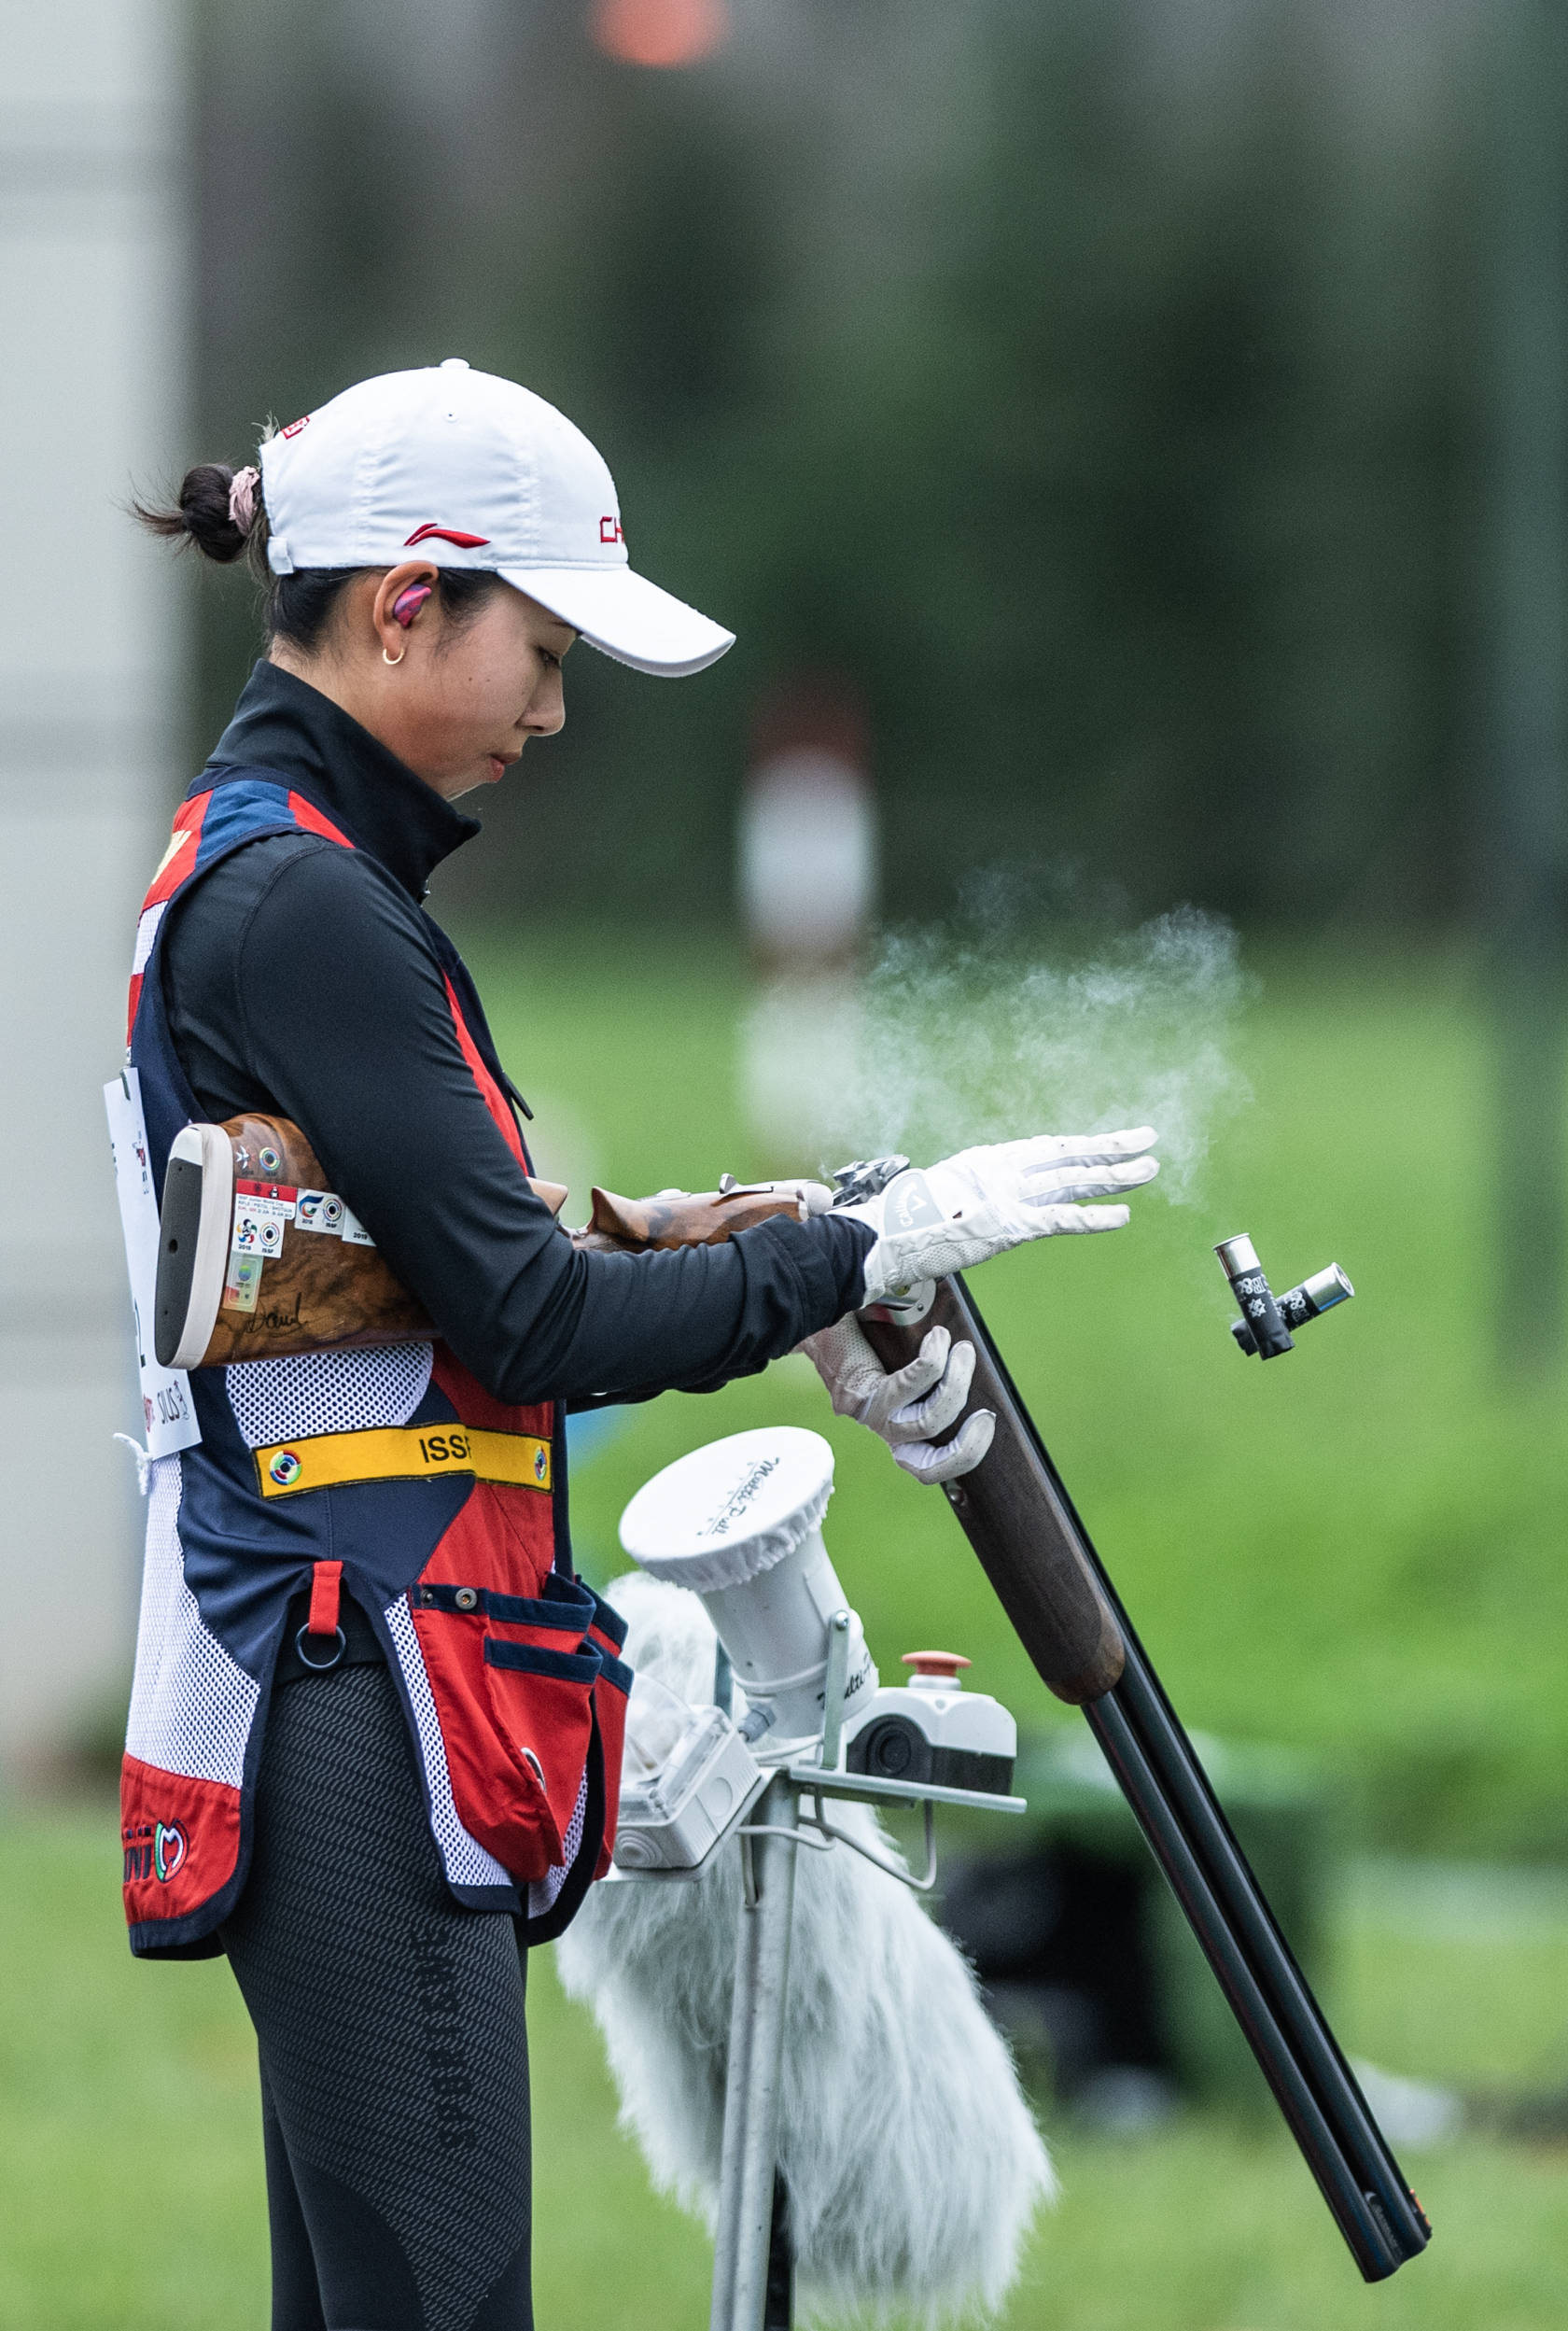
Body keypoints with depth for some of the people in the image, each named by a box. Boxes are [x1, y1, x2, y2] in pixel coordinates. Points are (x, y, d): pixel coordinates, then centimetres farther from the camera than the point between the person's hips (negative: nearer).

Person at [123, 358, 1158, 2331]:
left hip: (335, 1702, 10)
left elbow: (490, 1295, 19)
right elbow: (528, 1317, -16)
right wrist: (869, 1247, -7)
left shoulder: (263, 873, 17)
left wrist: (802, 1300, 7)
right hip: (359, 1718, -10)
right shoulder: (300, 907, -14)